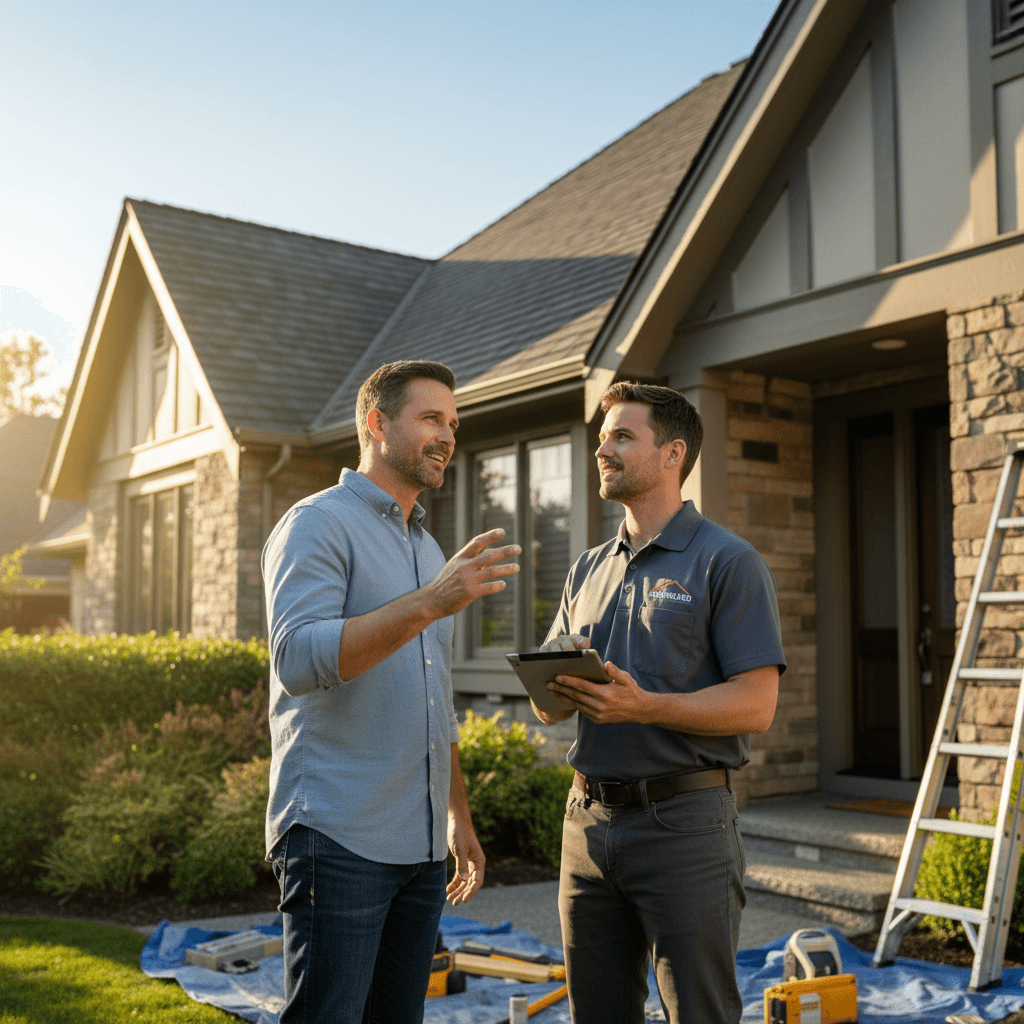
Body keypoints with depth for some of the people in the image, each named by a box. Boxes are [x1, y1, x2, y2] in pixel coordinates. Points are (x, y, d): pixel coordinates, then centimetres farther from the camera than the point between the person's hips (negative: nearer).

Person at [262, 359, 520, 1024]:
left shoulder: (428, 549, 20)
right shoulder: (318, 525, -5)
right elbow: (299, 658, -22)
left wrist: (460, 818, 21)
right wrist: (429, 603, -27)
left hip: (421, 844, 8)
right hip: (338, 837, -8)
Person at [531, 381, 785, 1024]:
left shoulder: (727, 561, -4)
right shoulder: (589, 570, 15)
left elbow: (755, 705, -12)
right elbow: (548, 710, 16)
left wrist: (642, 706, -24)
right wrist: (555, 690, -8)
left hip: (683, 820, -6)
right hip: (588, 819, 6)